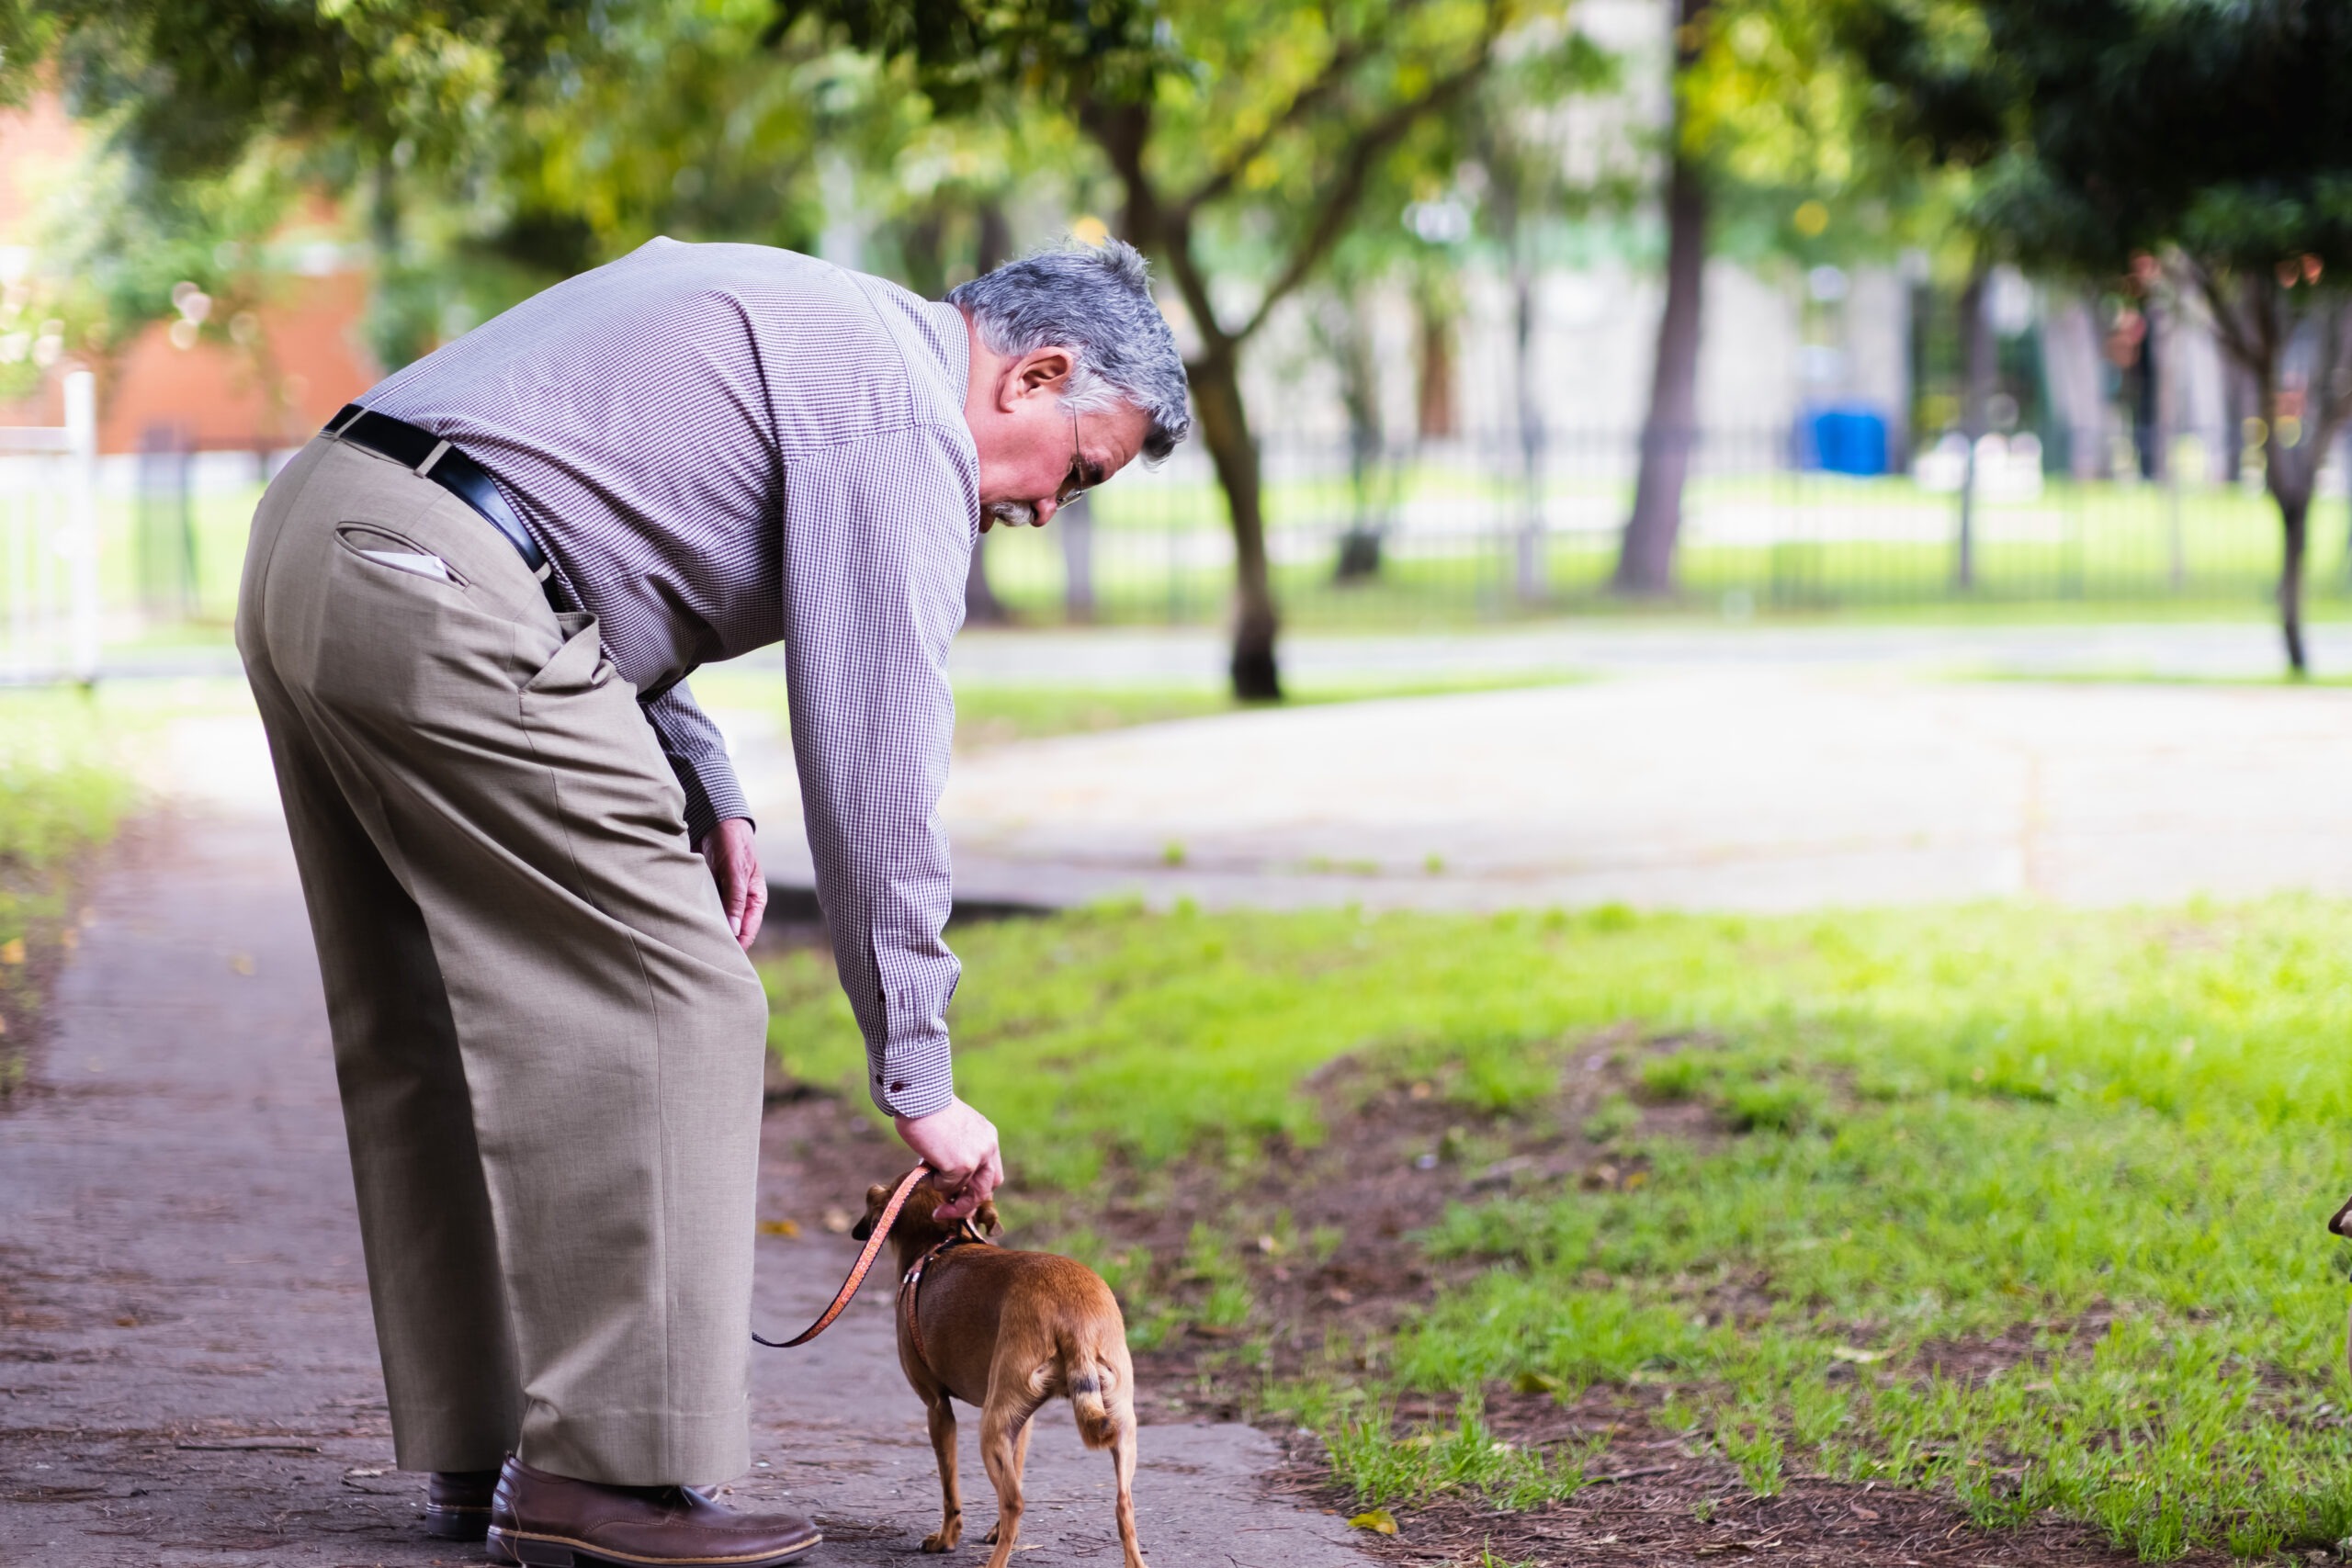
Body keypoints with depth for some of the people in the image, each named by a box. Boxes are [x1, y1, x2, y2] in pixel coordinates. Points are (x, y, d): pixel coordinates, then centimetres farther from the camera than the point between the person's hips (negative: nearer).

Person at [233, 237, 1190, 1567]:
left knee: (432, 1032, 15)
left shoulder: (801, 322, 25)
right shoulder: (904, 420, -4)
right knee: (669, 1009, -6)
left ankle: (480, 1454, 21)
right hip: (442, 596, -11)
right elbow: (875, 767, -7)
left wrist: (706, 795, 20)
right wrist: (919, 1082, -2)